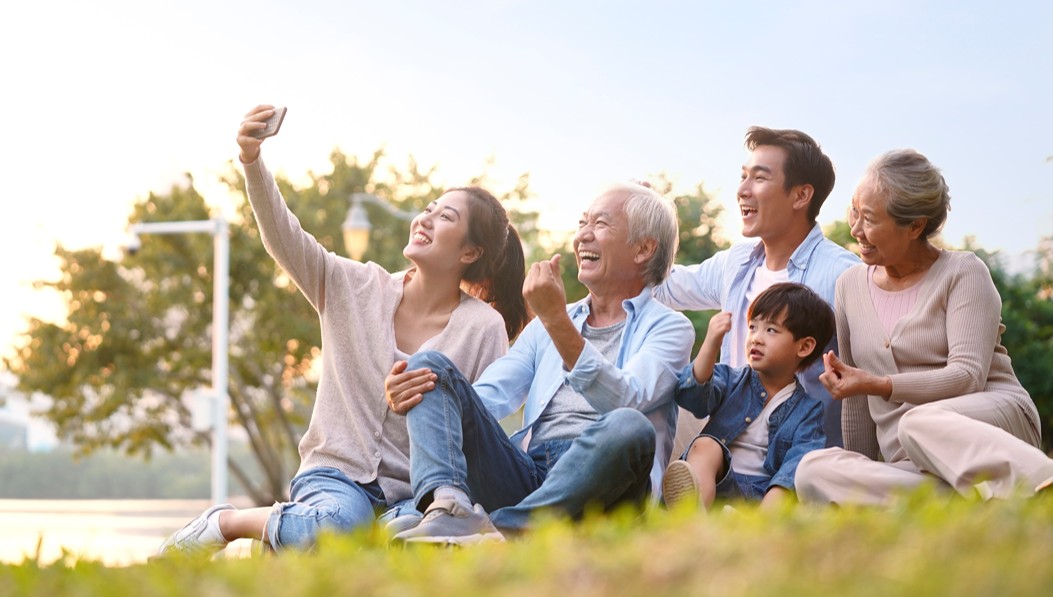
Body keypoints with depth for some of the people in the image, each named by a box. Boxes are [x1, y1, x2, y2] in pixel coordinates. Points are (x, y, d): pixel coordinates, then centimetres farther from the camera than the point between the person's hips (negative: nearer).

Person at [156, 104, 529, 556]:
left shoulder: (484, 329, 0)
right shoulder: (358, 289, 4)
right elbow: (284, 240, -10)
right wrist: (252, 163, -26)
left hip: (414, 494, 1)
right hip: (335, 475, -1)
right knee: (336, 523, -38)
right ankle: (223, 522, -8)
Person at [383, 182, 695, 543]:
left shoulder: (668, 327, 10)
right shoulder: (546, 326, 28)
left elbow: (625, 401, -10)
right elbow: (491, 395, 13)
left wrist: (558, 322, -20)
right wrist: (413, 395, -7)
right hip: (525, 476, 5)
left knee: (630, 428, -36)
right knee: (430, 366, -7)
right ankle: (448, 505, -34)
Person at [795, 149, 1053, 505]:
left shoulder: (963, 273, 1)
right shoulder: (851, 286, 17)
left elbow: (969, 376, -11)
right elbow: (857, 403, 21)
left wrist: (877, 385, -19)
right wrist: (858, 478, 19)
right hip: (911, 466, 5)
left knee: (920, 423, -40)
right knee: (814, 471, -28)